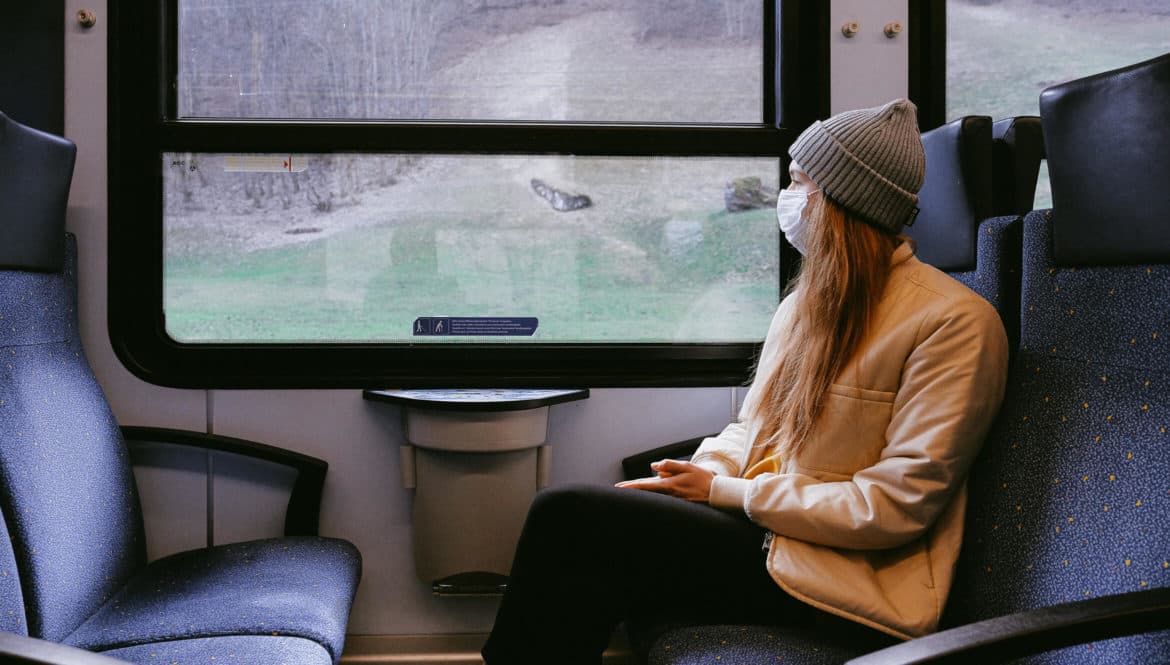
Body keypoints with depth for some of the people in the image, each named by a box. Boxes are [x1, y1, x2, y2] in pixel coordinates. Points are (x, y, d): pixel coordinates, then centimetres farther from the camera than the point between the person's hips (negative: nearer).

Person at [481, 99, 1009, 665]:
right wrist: (700, 473, -5)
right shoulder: (807, 300, 15)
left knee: (566, 518, -19)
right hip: (763, 529, 7)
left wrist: (724, 492, -13)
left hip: (845, 578, -7)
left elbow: (896, 505, -16)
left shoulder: (954, 321, -12)